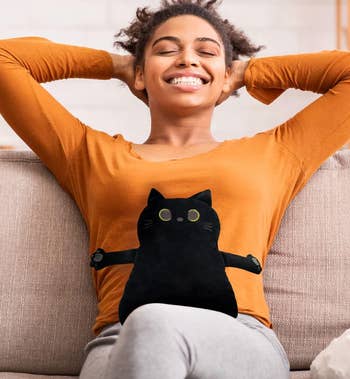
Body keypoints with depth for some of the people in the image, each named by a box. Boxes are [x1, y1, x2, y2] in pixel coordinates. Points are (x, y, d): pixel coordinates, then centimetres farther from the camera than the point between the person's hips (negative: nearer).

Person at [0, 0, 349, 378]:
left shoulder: (272, 155, 24)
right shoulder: (93, 155, 24)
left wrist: (248, 72, 33)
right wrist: (116, 65, 34)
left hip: (242, 344, 0)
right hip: (120, 346, 1)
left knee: (154, 323, -35)